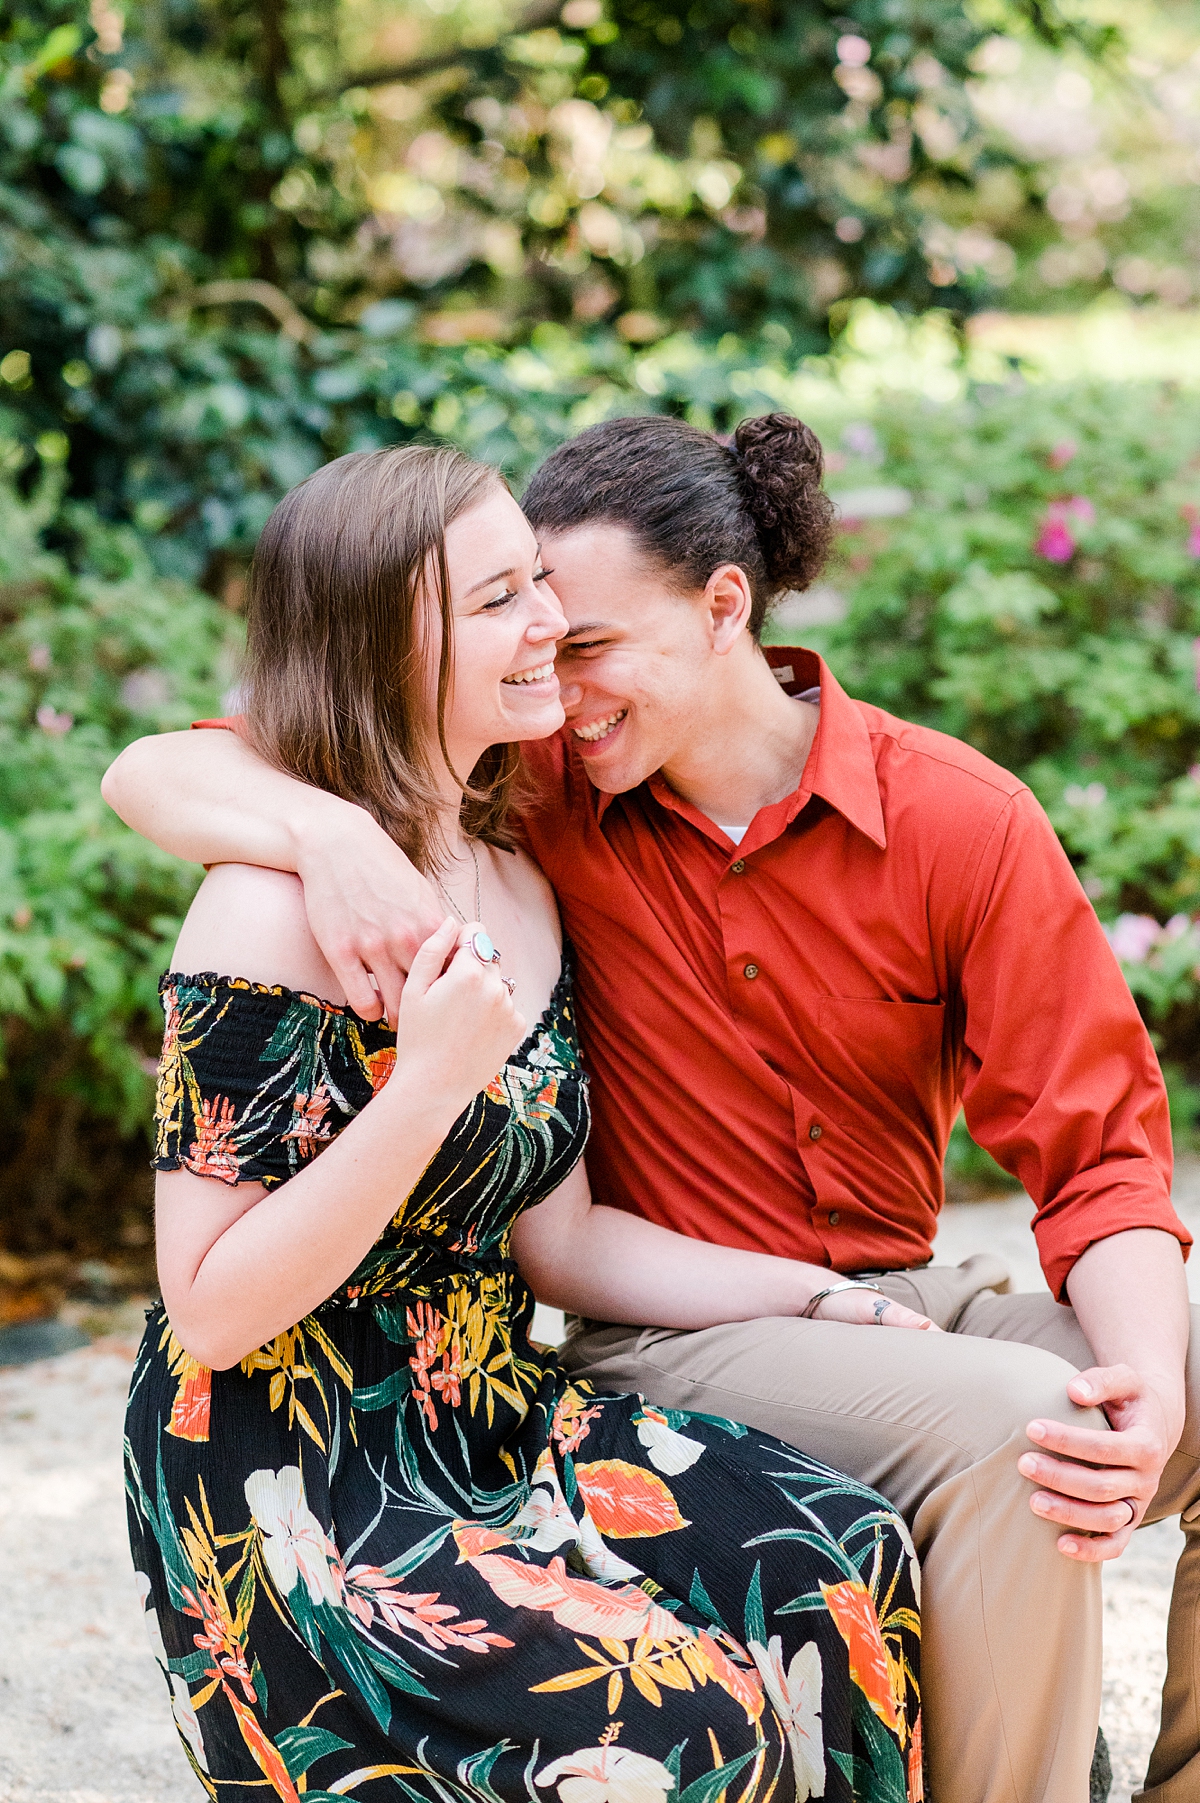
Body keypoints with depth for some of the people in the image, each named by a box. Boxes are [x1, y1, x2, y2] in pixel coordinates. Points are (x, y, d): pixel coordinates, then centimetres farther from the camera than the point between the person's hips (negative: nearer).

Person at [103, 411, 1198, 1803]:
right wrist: (325, 830, -31)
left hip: (908, 1301, 3)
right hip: (676, 1345, -3)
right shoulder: (533, 791, -5)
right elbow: (153, 775, -8)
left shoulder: (965, 822, -5)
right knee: (1010, 1424, -30)